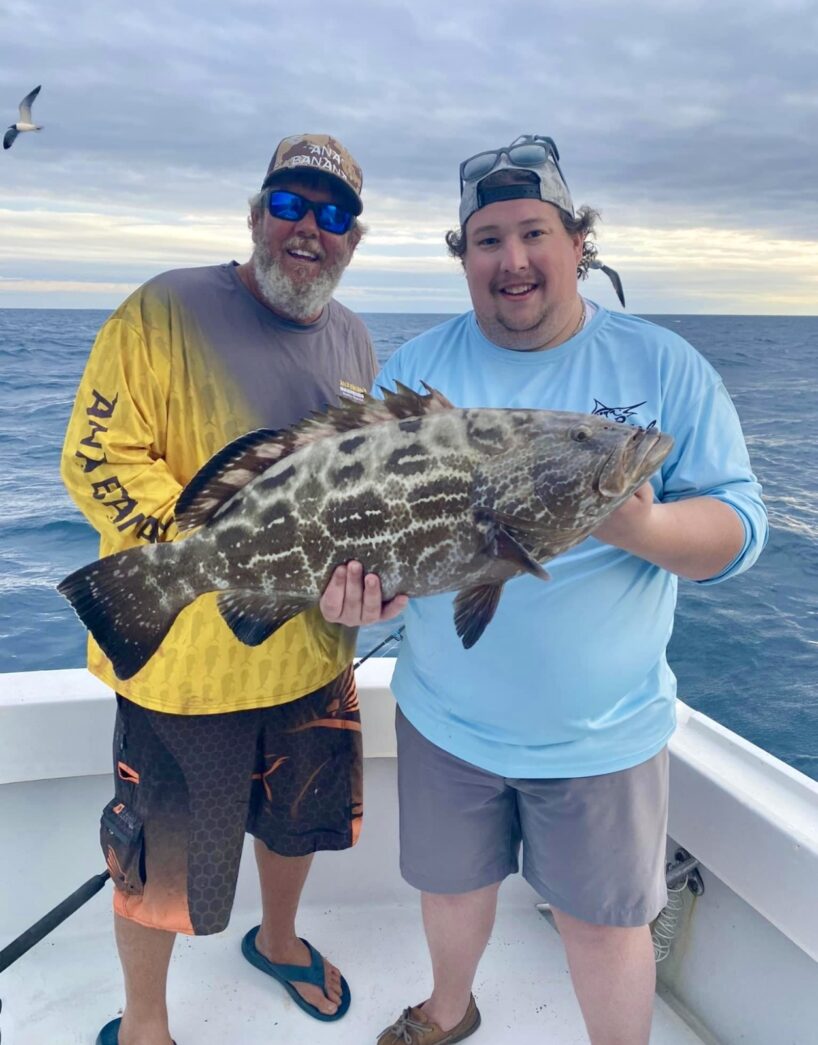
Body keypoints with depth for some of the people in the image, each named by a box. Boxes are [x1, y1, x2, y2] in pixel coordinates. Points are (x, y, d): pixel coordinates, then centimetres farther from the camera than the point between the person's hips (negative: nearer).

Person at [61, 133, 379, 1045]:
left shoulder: (352, 339, 7)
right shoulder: (167, 310, -13)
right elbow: (96, 461, -16)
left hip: (313, 653, 6)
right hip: (184, 657, -5)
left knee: (297, 816, 26)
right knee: (160, 859, 13)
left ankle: (277, 938, 57)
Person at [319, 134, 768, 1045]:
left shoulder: (665, 367, -7)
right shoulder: (415, 367, -3)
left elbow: (740, 525, -9)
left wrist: (642, 529, -30)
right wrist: (353, 577, -24)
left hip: (603, 729, -2)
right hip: (444, 715, 3)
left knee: (602, 922, 15)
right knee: (451, 884, 24)